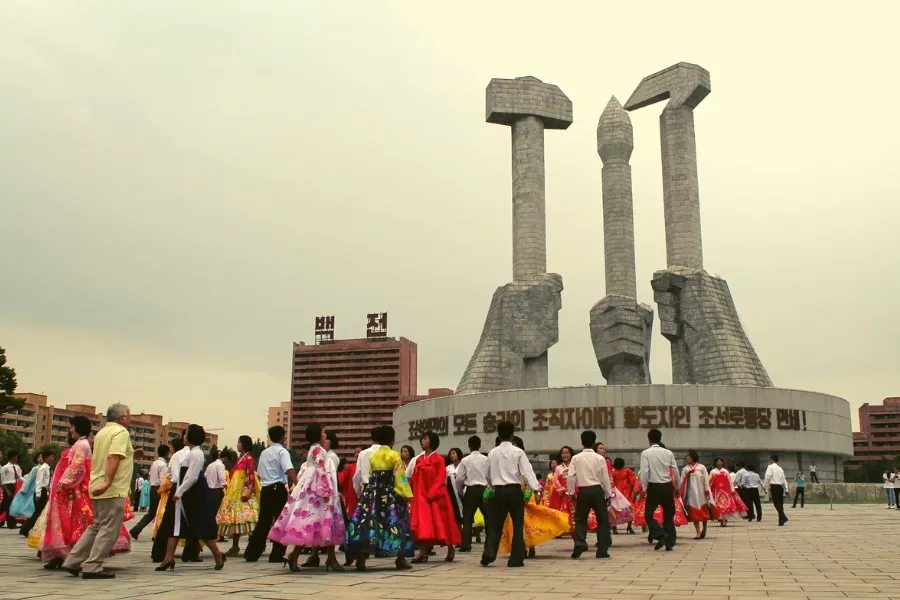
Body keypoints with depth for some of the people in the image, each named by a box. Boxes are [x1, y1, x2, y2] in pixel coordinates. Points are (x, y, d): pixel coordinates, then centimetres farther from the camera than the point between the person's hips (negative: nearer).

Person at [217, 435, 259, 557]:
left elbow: (251, 478, -15)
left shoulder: (248, 459, -8)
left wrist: (247, 493, -22)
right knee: (234, 518, 9)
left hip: (243, 494, -9)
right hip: (234, 494, 9)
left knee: (242, 517, -15)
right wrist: (228, 490, 15)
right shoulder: (239, 459, 17)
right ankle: (235, 547, 13)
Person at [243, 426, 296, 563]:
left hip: (265, 489, 6)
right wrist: (297, 485, -30)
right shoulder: (282, 451, -5)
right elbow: (289, 470, -21)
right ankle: (277, 555, 3)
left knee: (263, 522, 10)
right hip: (278, 489, -6)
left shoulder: (264, 453, 17)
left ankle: (252, 554, 7)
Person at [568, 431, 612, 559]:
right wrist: (608, 494, 10)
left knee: (580, 519, 12)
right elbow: (605, 478, 1)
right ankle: (602, 550, 6)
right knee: (602, 520, 8)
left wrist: (571, 492, 7)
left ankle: (579, 543, -10)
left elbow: (571, 476, -4)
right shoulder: (600, 458, -2)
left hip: (583, 491, 1)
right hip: (597, 490, -1)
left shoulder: (576, 458, 0)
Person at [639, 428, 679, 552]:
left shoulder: (646, 453, -6)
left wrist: (644, 488, -5)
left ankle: (661, 535, -13)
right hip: (668, 486, 4)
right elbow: (675, 471, 4)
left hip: (654, 487, -4)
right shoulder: (668, 452, 3)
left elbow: (644, 472, -13)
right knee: (669, 516, 12)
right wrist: (677, 487, 15)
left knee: (648, 514, 6)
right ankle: (669, 543, 11)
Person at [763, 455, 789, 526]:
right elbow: (784, 479, 17)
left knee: (776, 503, -9)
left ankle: (783, 518, -24)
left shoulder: (770, 467, -1)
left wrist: (764, 486, -4)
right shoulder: (780, 468, 18)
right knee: (780, 504, 9)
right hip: (780, 486, 7)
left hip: (774, 486, -7)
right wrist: (786, 489, 20)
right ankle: (781, 521, 10)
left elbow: (768, 477, -12)